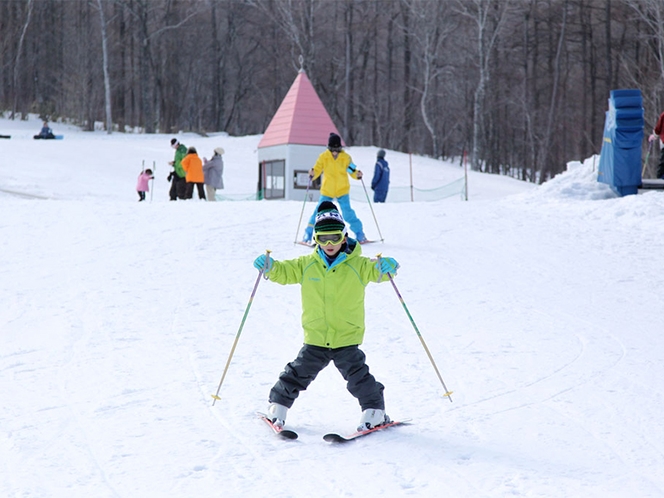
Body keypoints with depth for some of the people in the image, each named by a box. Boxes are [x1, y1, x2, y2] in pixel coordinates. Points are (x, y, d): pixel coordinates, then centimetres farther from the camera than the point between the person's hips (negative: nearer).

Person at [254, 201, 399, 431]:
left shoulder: (356, 265, -4)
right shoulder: (306, 265, 3)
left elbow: (373, 270, -11)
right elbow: (285, 272, 7)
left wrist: (385, 267, -35)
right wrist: (269, 266, -14)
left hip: (347, 338, -2)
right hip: (314, 339, 2)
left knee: (358, 376, -4)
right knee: (297, 374, 9)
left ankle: (374, 411, 11)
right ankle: (278, 406, 26)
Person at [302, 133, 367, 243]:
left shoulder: (346, 158, -1)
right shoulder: (323, 157, -3)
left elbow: (352, 172, 2)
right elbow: (317, 170, -5)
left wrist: (357, 174, -19)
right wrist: (312, 174, -27)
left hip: (342, 191, 0)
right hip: (326, 191, 0)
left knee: (347, 213, -9)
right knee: (319, 212, -4)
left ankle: (359, 234, 5)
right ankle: (308, 234, 9)